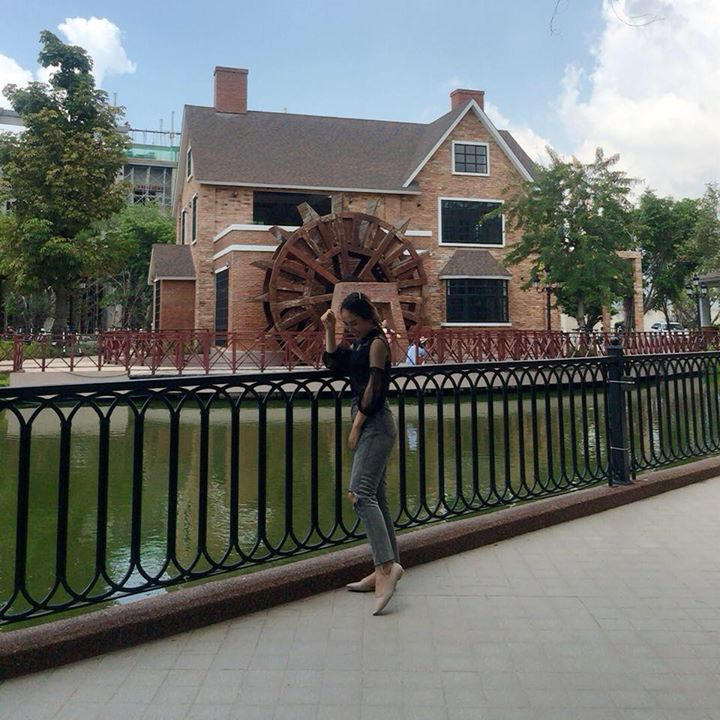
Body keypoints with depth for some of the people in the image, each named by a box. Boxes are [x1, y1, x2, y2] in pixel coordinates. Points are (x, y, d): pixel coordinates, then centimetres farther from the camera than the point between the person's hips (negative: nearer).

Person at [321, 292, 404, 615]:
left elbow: (374, 386, -15)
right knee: (375, 498, 11)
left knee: (360, 493, -20)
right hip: (368, 424, 10)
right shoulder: (360, 343, 19)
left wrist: (356, 425, -15)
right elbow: (333, 363, 15)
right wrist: (329, 331, 8)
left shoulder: (377, 342, -8)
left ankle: (386, 565, -24)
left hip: (375, 424, -10)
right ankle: (388, 567, 18)